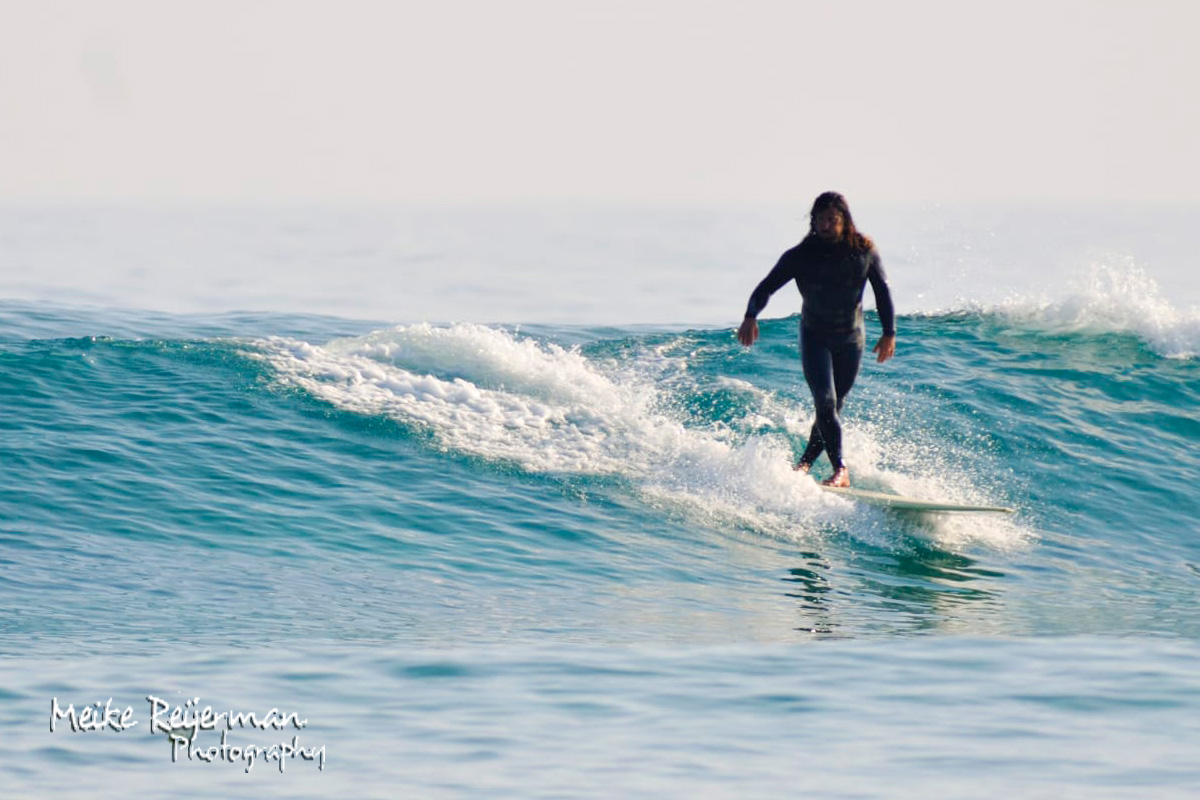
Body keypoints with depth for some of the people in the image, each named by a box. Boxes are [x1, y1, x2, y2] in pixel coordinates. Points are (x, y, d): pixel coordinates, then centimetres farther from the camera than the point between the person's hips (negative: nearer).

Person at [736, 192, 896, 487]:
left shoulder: (865, 252, -8)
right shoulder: (800, 256, -14)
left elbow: (882, 291, 4)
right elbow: (766, 287, -15)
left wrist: (889, 332, -1)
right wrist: (751, 316, -33)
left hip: (851, 340, 2)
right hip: (815, 338, -2)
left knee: (834, 407, 4)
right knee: (825, 401, -18)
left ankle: (805, 463, 19)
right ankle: (840, 469, -18)